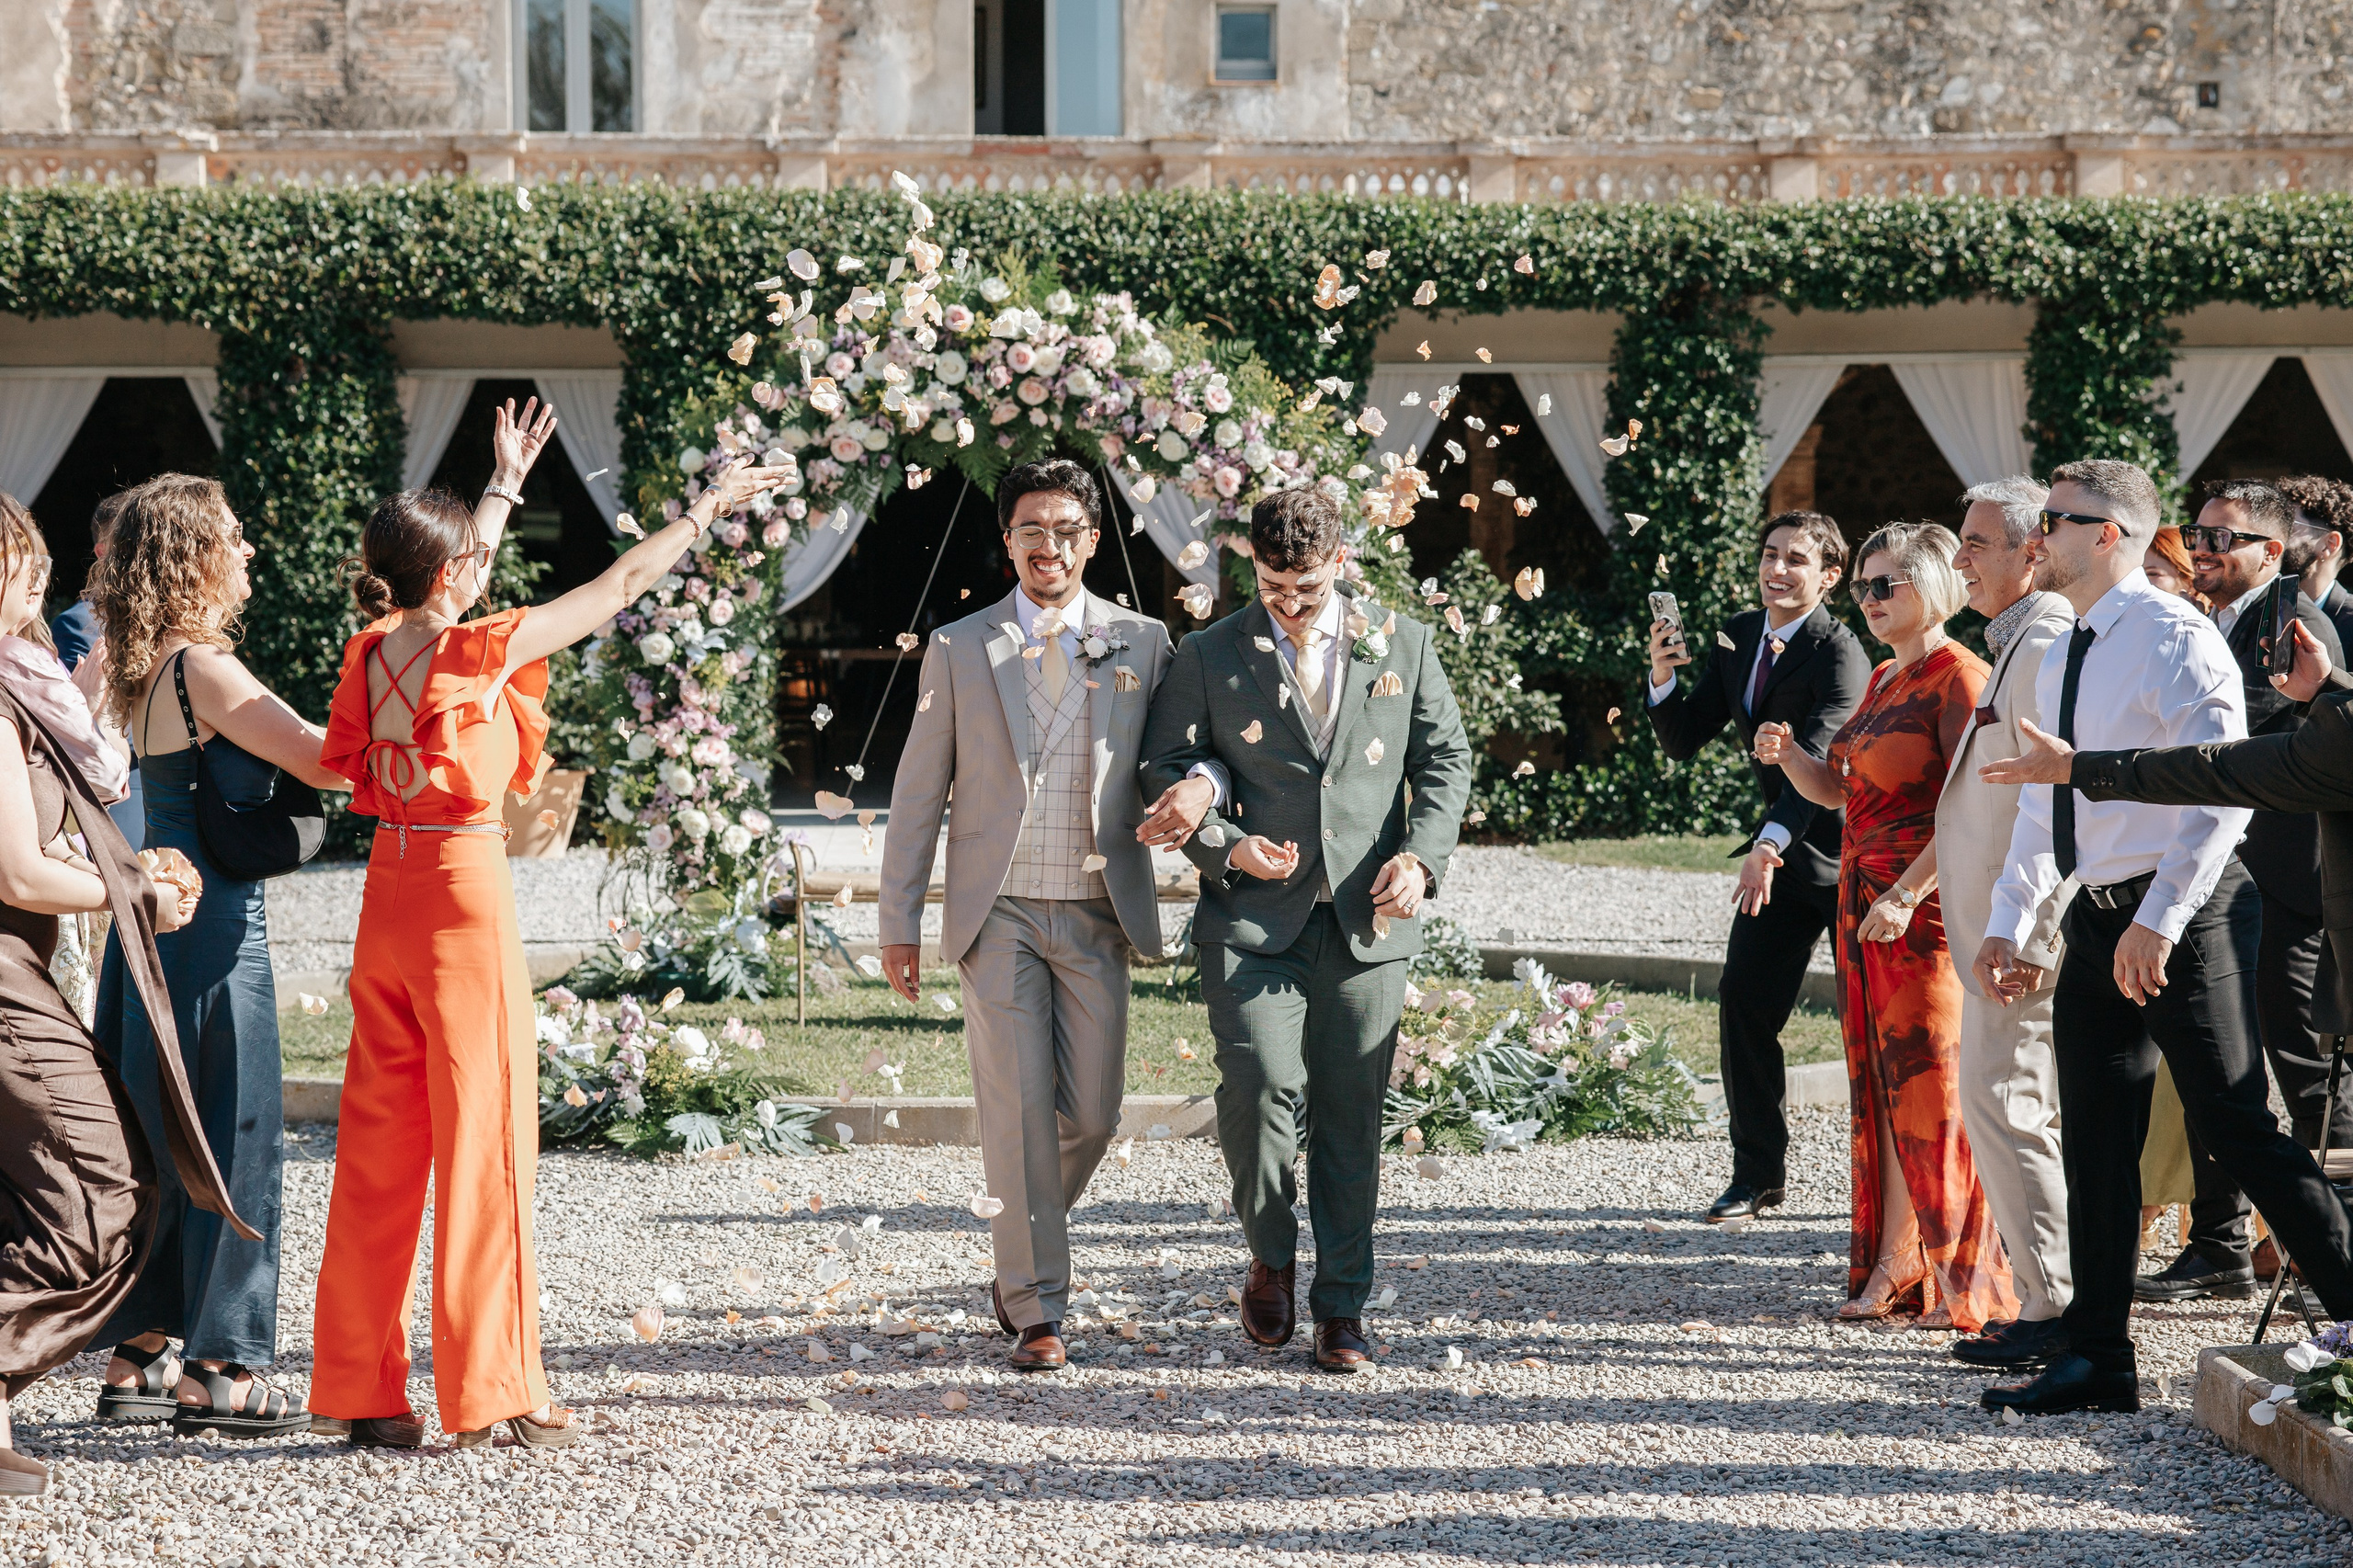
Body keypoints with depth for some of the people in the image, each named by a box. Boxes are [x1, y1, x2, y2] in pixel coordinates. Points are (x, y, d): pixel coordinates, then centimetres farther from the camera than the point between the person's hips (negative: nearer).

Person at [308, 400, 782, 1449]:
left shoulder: (373, 652, 6)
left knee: (381, 1144, 10)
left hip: (388, 891, 7)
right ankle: (491, 1391, 3)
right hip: (466, 890, -7)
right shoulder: (481, 648, -12)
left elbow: (456, 567, 27)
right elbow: (620, 587, -2)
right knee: (482, 1138, -1)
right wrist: (706, 507, 10)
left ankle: (362, 1389, 13)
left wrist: (506, 484, 40)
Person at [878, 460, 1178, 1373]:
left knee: (1091, 1112, 3)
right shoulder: (959, 650, 6)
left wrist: (1198, 784, -16)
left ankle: (1018, 1252, 30)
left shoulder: (1142, 644, 8)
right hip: (997, 914, -1)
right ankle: (1035, 1310, 1)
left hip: (1097, 915, 1)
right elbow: (918, 793, 7)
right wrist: (899, 923, 3)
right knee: (1017, 1112, -6)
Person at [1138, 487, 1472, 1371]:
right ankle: (1270, 1257, 8)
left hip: (1367, 920, 1)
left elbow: (1447, 759, 12)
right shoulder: (1209, 658, 5)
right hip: (1253, 917, -1)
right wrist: (1225, 844, -11)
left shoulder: (1402, 645, 8)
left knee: (1351, 1116, 4)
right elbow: (1167, 769, 7)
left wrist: (1423, 854, -5)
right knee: (1261, 1084, -18)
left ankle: (1342, 1307, 15)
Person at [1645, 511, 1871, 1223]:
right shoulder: (1737, 637, 5)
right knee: (1744, 1003, 3)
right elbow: (1684, 741, 6)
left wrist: (1771, 843, -47)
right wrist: (1664, 675, -13)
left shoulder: (1839, 652, -19)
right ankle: (1757, 1173, 15)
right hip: (1780, 851, 7)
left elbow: (1818, 759, -33)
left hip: (1848, 855, -7)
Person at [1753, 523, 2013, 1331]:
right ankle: (1891, 1270, 12)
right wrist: (1787, 754, 3)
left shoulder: (1959, 677, -11)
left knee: (1932, 1083, -7)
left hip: (1929, 901, -9)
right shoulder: (1883, 680, 17)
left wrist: (1908, 894, -24)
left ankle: (1970, 1285, -1)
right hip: (1863, 897, 9)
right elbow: (1836, 789, 22)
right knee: (1882, 1083, 8)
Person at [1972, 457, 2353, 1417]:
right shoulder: (2062, 660, 15)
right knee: (2095, 1138, 8)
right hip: (2099, 918, 9)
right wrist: (2008, 924, 13)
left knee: (2234, 1125, -7)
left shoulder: (2175, 638, -13)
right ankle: (2098, 1358, 13)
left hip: (2184, 916, -9)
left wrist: (2158, 922, -23)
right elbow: (2042, 801, 21)